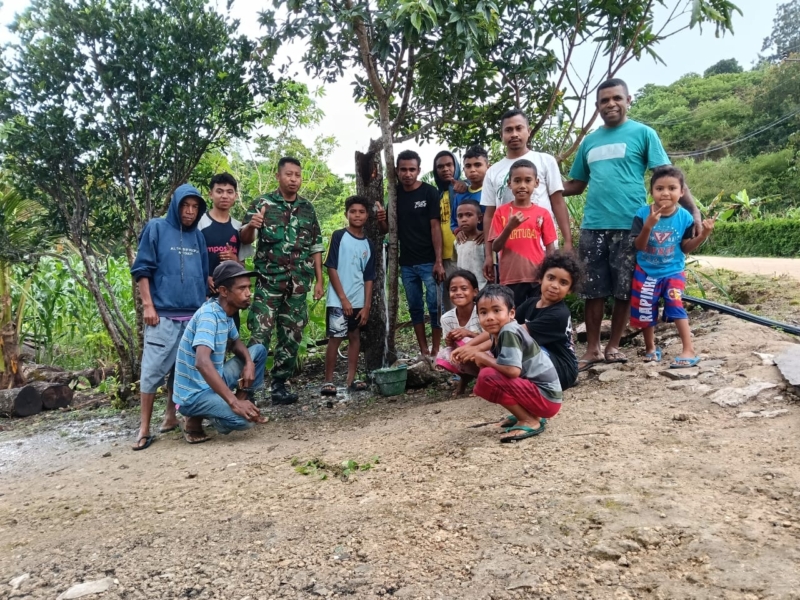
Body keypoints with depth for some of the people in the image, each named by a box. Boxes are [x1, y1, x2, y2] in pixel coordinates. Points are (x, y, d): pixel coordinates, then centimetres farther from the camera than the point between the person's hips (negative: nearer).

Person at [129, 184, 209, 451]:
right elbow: (141, 269, -3)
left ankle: (171, 416, 25)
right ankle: (145, 428, 1)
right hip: (163, 315, -5)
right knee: (153, 369, -5)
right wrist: (148, 305, -10)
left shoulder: (198, 236, 14)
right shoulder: (156, 228, 1)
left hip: (194, 316, 5)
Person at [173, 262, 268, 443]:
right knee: (243, 419, -30)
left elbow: (235, 343, 20)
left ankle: (244, 399, 10)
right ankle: (195, 418, -3)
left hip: (213, 382, 9)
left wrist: (249, 362, -5)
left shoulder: (227, 313, 2)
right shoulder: (209, 314, -24)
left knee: (259, 350, 8)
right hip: (194, 393, -9)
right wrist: (234, 402, -40)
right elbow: (202, 362, -38)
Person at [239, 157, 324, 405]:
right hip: (268, 283, -4)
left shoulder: (307, 208, 10)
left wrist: (319, 280, 7)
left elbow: (315, 246, 13)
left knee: (291, 338, 7)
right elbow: (244, 238, -8)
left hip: (298, 285, 4)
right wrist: (250, 226, -32)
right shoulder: (262, 203, 0)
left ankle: (280, 384, 18)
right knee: (259, 336, -8)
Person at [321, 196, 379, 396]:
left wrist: (367, 306, 1)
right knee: (335, 338, -3)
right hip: (338, 300, -5)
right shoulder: (339, 236, -5)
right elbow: (331, 268, -8)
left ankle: (351, 379, 17)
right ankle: (328, 381, 3)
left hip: (359, 302, 5)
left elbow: (368, 278, 8)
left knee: (355, 337, 9)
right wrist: (343, 298, -12)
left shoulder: (368, 245, 8)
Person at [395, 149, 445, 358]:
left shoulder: (430, 192, -4)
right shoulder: (395, 194, 8)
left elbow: (435, 226, -8)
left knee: (434, 307, -3)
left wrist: (438, 261, -15)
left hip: (428, 261, -4)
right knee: (415, 308, 9)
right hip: (406, 263, 5)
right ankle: (423, 352, 18)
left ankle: (435, 351, 7)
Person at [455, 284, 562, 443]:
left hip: (546, 397, -10)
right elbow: (500, 366, 7)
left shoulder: (509, 332, -20)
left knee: (487, 377, -23)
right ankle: (531, 415, 13)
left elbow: (513, 370, -31)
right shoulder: (499, 333, 8)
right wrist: (477, 353, -9)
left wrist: (483, 357, -18)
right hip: (532, 388, 10)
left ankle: (530, 422, -8)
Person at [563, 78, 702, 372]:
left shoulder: (643, 133, 3)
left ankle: (613, 346, 18)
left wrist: (692, 209, -13)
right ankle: (592, 348, 16)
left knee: (624, 291, 4)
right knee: (593, 291, 5)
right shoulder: (589, 141, 16)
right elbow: (576, 184, 20)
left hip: (629, 226, -3)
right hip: (592, 226, 3)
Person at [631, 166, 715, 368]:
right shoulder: (643, 214, -14)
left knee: (676, 305, -17)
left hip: (673, 271, 0)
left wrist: (703, 235, -18)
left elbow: (686, 247, -1)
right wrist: (648, 226, -33)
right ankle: (650, 348, 27)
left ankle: (689, 350, -9)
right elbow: (639, 246, -17)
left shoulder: (684, 217, -8)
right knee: (645, 310, 7)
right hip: (646, 271, 1)